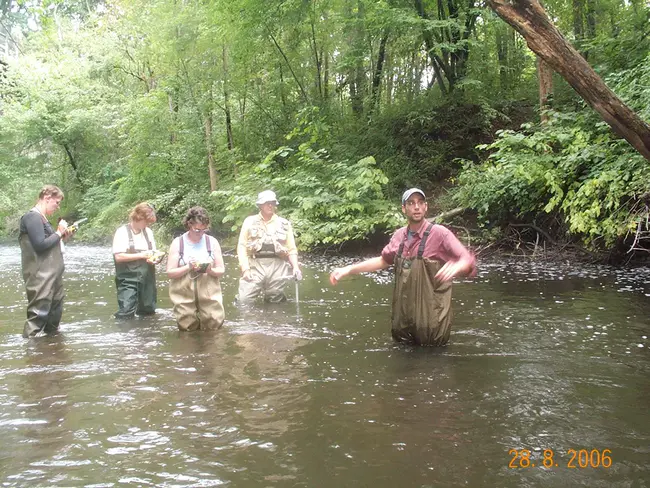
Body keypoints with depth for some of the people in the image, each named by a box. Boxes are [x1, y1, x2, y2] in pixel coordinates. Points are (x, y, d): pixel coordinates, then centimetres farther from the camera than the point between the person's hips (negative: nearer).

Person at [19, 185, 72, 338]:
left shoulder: (41, 217, 16)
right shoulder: (33, 217, -15)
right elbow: (40, 245, -22)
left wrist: (61, 235, 6)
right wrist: (59, 233, -11)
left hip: (52, 275, 10)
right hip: (41, 277, -10)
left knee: (55, 311, 18)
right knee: (39, 314, -12)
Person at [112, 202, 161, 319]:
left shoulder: (148, 232, 11)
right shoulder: (123, 232, -7)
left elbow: (153, 253, 17)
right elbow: (118, 256, -15)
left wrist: (155, 259, -7)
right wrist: (141, 255, -15)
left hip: (147, 279, 6)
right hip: (128, 280, -6)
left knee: (148, 311, 10)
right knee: (126, 314, -14)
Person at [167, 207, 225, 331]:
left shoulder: (212, 242, 6)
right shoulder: (178, 243, 2)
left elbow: (221, 270, 7)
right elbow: (170, 272, -2)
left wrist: (210, 270, -15)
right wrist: (188, 267, -18)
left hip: (209, 296, 1)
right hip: (184, 298, -1)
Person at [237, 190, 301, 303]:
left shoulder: (284, 224, 13)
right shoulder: (250, 221, 9)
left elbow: (291, 249, 12)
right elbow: (242, 246, 4)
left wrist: (295, 267, -5)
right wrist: (245, 268, -7)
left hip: (277, 267, 1)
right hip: (255, 266, -1)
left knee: (275, 302, 5)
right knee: (243, 301, -11)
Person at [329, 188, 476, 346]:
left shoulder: (440, 234, -13)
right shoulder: (399, 235, 4)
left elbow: (468, 260, -21)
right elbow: (383, 260, 19)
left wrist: (457, 267, -45)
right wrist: (349, 269, 12)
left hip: (430, 320, -5)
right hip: (403, 317, 5)